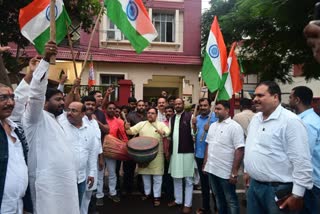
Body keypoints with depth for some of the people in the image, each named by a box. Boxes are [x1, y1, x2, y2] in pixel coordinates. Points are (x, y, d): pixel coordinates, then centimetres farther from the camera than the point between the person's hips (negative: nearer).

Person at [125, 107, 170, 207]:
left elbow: (167, 131, -18)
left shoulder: (161, 124, -1)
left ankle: (156, 196, 15)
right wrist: (127, 128, -22)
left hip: (156, 154, -3)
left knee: (157, 176, 3)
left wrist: (162, 132, -41)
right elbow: (132, 131, 1)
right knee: (145, 174, 15)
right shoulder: (141, 124, 7)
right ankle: (147, 193, 32)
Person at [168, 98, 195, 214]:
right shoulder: (172, 118, 14)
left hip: (187, 152, -6)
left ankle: (188, 204, 14)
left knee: (188, 179, 4)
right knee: (176, 178, 16)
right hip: (175, 152, 6)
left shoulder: (190, 116, -6)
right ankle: (178, 200, 31)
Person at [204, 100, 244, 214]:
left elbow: (239, 150, -17)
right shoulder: (213, 126, 9)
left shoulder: (234, 126, -13)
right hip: (212, 170, 7)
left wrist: (234, 173, -19)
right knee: (218, 198, 20)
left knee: (230, 200, 8)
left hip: (226, 172, -6)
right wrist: (205, 164, 12)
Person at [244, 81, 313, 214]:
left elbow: (302, 161, -18)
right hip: (254, 185, 7)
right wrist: (247, 170, 20)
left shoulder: (290, 121, -16)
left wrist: (297, 195, -17)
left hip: (278, 189, -7)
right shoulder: (255, 118, 8)